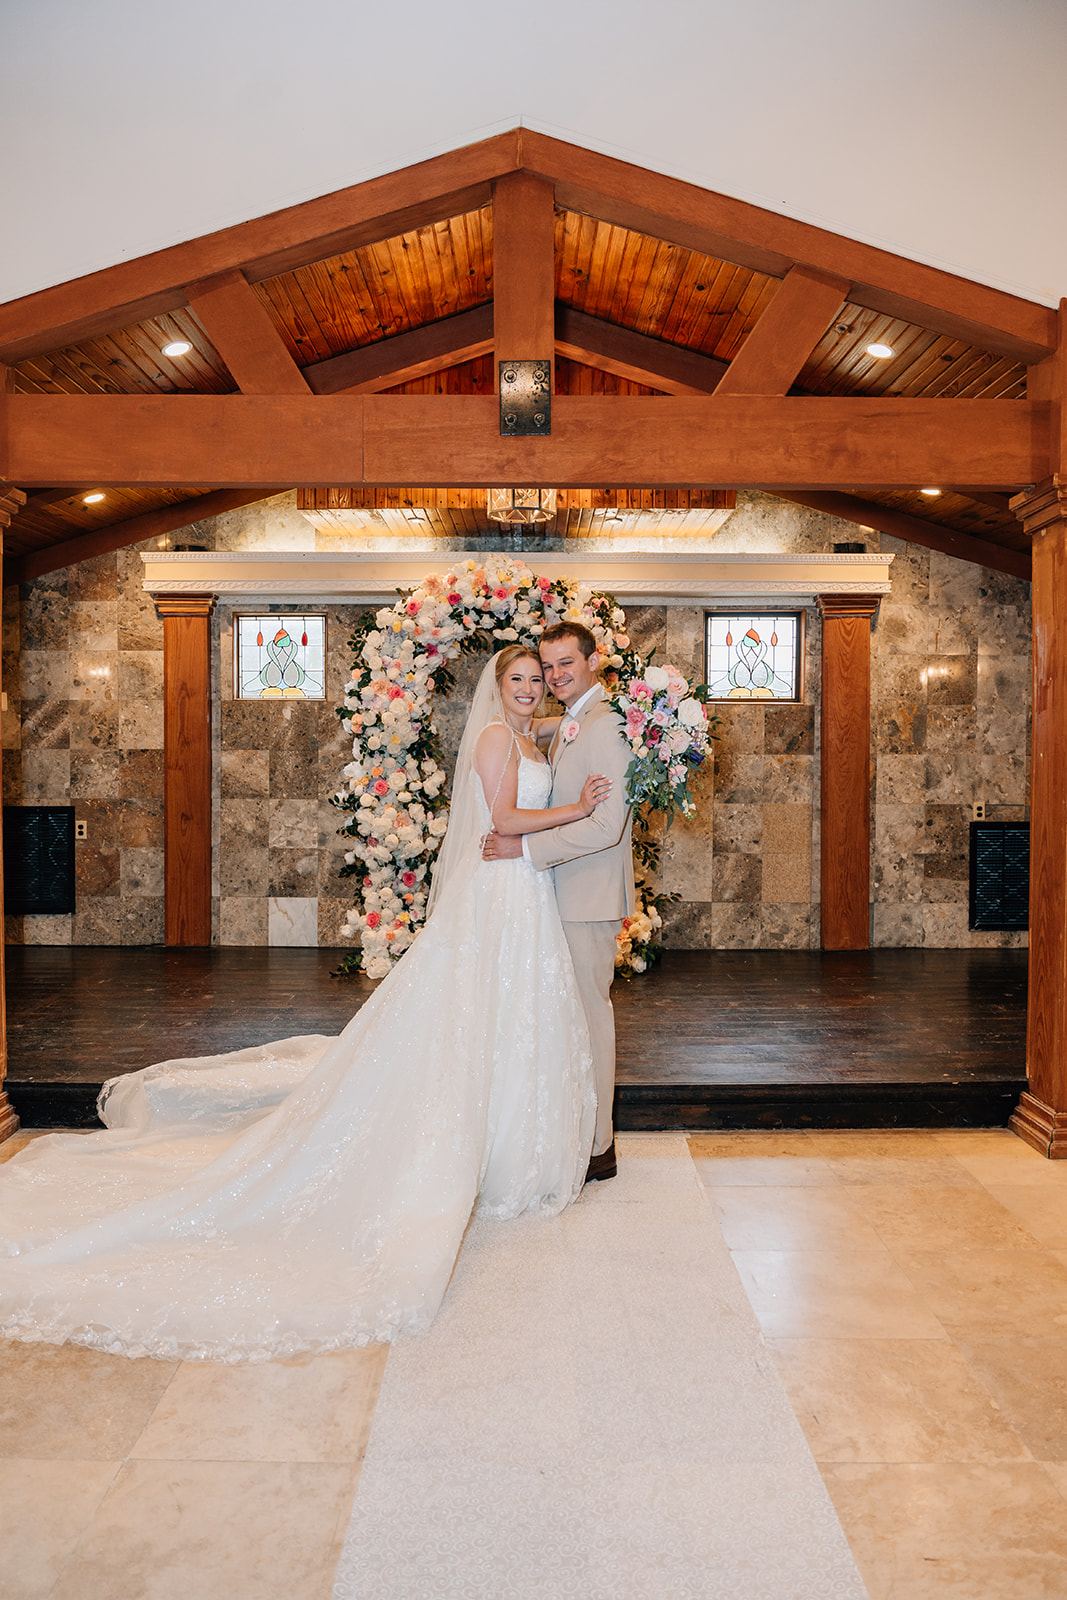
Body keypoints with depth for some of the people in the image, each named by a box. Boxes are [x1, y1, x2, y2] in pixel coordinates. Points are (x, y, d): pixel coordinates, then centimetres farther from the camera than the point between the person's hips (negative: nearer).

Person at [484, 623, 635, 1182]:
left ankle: (596, 1148, 13)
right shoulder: (567, 725, 15)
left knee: (589, 1012, -1)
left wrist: (524, 847, -20)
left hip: (590, 898, -9)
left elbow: (607, 824, -23)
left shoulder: (607, 725, -16)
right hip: (567, 894, 10)